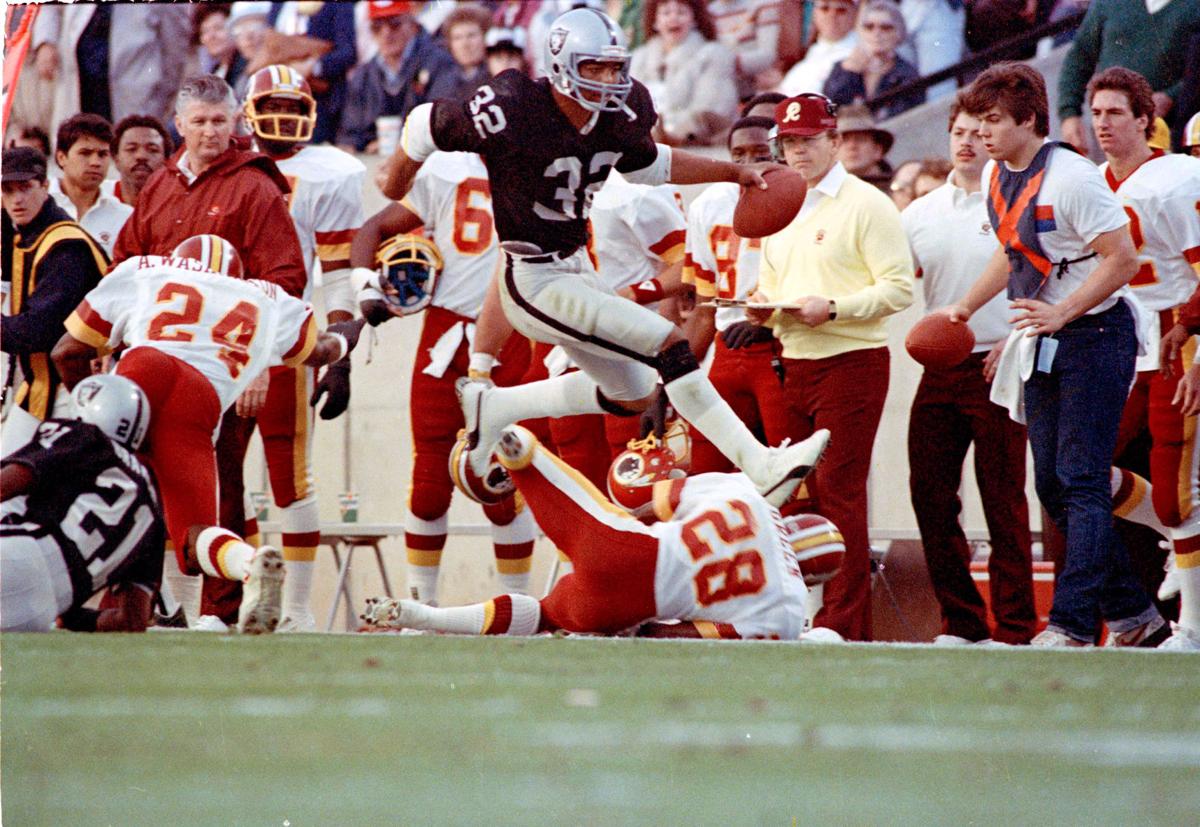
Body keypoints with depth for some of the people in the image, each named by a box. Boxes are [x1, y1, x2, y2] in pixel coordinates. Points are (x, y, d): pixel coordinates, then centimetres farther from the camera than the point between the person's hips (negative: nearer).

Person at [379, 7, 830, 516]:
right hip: (535, 282, -9)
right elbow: (425, 127, -12)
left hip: (576, 267, 9)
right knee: (669, 345, -16)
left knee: (632, 396, 20)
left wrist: (731, 173, 10)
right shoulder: (511, 115, -25)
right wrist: (393, 201, 3)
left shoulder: (617, 117, -4)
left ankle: (494, 408, 28)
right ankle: (759, 465, -13)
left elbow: (648, 166, 18)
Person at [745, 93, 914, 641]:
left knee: (839, 493, -10)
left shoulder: (867, 205, -4)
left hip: (851, 362, -7)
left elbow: (899, 287, -11)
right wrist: (764, 307, 4)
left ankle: (845, 626, -11)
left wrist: (833, 308, -21)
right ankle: (809, 619, 10)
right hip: (794, 364, 7)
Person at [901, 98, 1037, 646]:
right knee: (930, 493, 4)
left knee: (1003, 502, -3)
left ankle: (1013, 627, 1)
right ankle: (960, 621, 13)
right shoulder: (921, 214, 14)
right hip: (941, 368, 6)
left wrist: (1015, 339, -14)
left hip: (997, 366, -6)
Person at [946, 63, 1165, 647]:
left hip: (1093, 337, -9)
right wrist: (965, 308, 19)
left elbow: (1122, 260, -19)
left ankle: (1071, 622, -14)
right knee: (1053, 486, 8)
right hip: (1042, 345, 9)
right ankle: (1130, 611, 17)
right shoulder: (996, 177, 8)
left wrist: (1061, 313, -24)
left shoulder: (1070, 178, -19)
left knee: (1081, 482, -11)